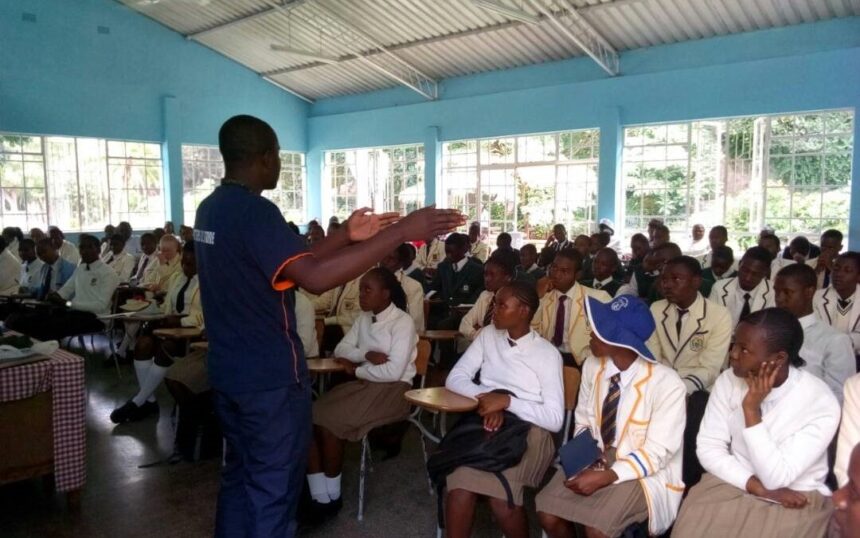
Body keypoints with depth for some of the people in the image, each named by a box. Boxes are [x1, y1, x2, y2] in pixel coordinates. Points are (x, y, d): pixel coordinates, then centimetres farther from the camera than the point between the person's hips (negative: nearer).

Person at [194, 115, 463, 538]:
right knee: (272, 491, 4)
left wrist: (346, 236, 5)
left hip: (228, 371, 9)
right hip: (269, 378, -9)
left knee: (240, 477, 21)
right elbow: (313, 277, -36)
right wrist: (402, 231, -35)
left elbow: (290, 262, 10)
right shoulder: (254, 211, -22)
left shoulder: (211, 209, 9)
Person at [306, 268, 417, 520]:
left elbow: (393, 371, -19)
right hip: (363, 384, 7)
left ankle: (332, 496, -6)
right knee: (310, 417, -17)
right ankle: (318, 496, -14)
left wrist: (356, 369, -7)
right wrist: (367, 354, -10)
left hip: (392, 390, -7)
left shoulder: (403, 322, -10)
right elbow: (340, 350, 8)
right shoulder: (364, 318, 13)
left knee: (330, 421, -24)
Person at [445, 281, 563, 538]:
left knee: (501, 493, -29)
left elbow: (555, 419, -7)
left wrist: (507, 401, -18)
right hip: (487, 421, 3)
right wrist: (488, 400, -12)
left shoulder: (547, 353, -2)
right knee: (460, 482, -28)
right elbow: (455, 378, 6)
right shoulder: (488, 335, 11)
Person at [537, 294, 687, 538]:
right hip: (595, 460, 5)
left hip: (645, 472, -4)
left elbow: (657, 453, -19)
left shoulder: (666, 383, -21)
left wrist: (607, 476, -26)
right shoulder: (592, 365, -6)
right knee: (547, 513, -14)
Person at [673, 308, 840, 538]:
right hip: (731, 483, 2)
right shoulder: (729, 380, -6)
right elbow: (708, 447, -5)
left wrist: (751, 409, -25)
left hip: (795, 497, -2)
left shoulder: (821, 404, -17)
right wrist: (759, 487, -15)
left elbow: (775, 478, -20)